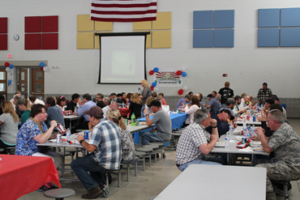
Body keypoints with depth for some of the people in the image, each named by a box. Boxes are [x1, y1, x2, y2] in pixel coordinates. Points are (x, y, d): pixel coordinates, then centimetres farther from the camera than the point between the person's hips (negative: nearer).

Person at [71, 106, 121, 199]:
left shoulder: (98, 128, -18)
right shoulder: (111, 123, 9)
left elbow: (90, 149, -21)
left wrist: (81, 141, -3)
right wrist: (93, 131, 18)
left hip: (105, 163, -9)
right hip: (116, 161, 9)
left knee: (75, 164, 2)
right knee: (90, 158, 34)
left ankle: (93, 188, -5)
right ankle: (100, 184, 23)